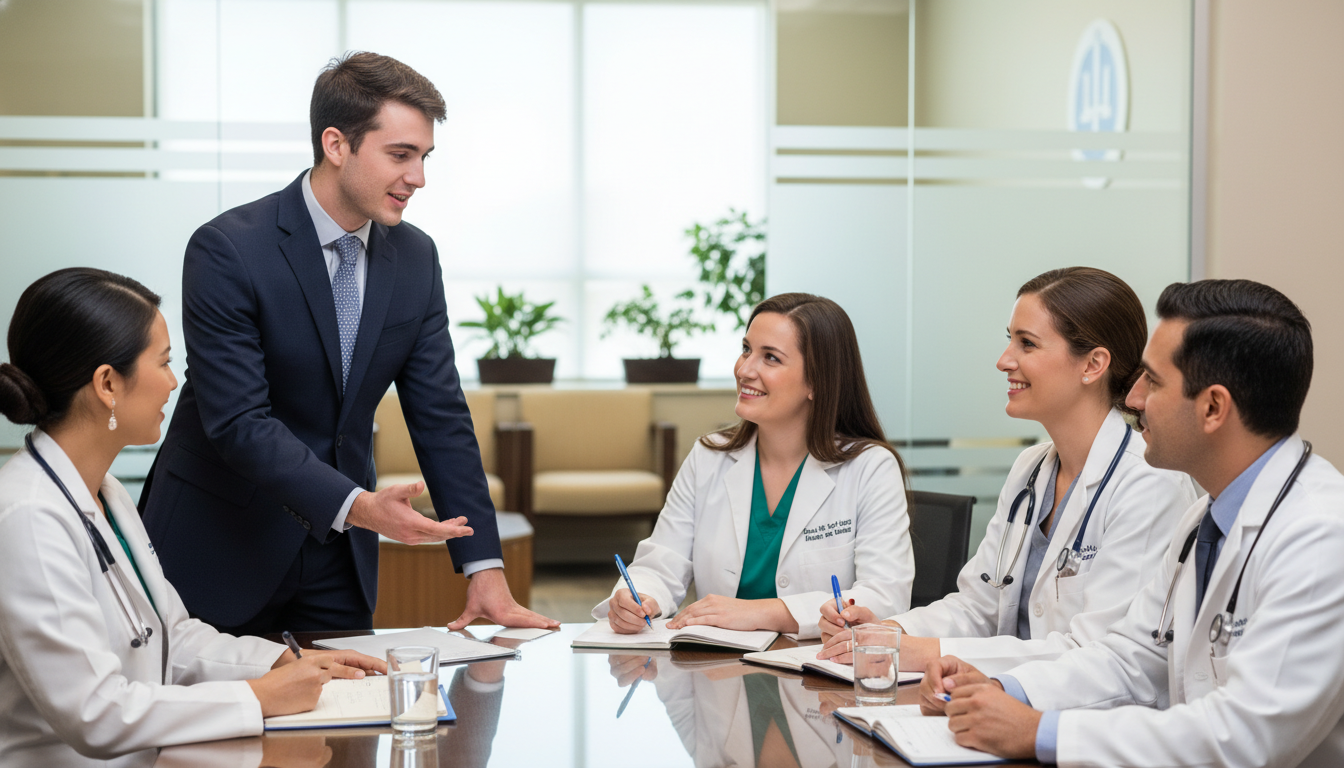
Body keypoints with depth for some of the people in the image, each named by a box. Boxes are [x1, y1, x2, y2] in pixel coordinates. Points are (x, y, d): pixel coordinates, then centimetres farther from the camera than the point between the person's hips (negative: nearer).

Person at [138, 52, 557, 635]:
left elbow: (441, 417, 0)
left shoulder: (415, 258, 0)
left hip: (338, 558, 5)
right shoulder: (226, 251, -18)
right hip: (218, 549, -5)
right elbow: (239, 422, -24)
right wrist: (359, 505, -36)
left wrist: (486, 571, -8)